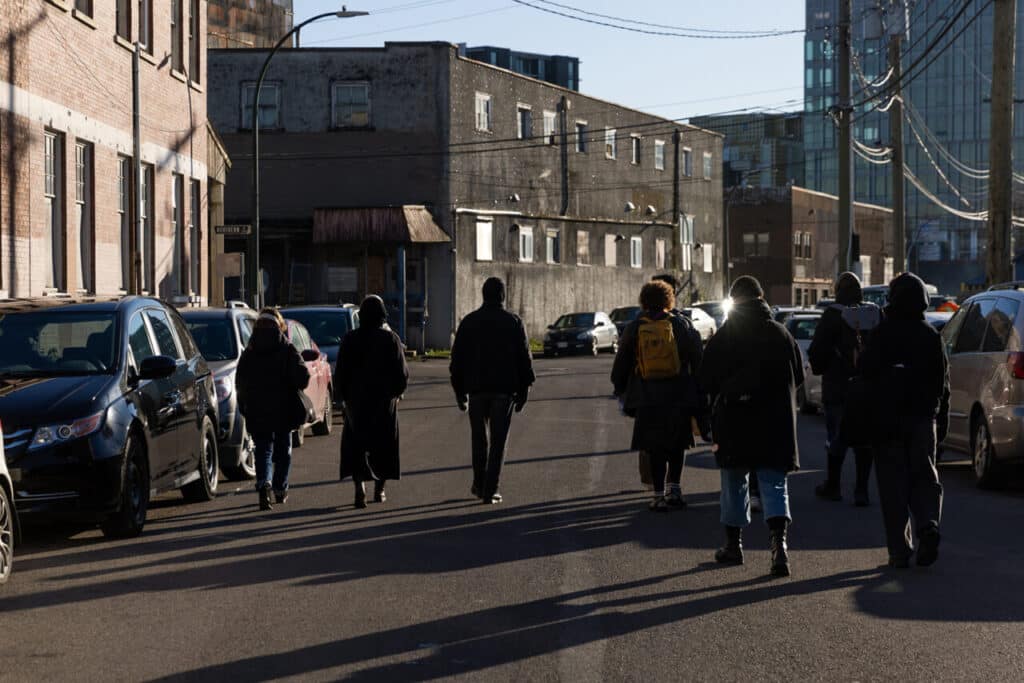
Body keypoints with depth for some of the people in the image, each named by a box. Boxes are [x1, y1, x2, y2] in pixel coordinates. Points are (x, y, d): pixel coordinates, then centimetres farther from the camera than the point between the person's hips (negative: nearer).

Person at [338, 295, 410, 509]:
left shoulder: (349, 340, -2)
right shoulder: (390, 339, -6)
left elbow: (341, 372, 0)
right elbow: (401, 372, -3)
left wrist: (343, 396, 8)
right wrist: (397, 391, 12)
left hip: (356, 400, 0)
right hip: (384, 400, 0)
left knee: (355, 443, 2)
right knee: (383, 443, 12)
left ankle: (359, 487, -16)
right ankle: (379, 489, 16)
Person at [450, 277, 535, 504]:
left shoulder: (469, 322, 3)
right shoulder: (513, 322, -1)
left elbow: (457, 358, 4)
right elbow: (524, 358, -1)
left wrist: (459, 391, 10)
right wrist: (523, 391, 5)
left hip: (477, 389, 2)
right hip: (504, 390, -2)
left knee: (480, 438, 16)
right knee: (498, 440, 1)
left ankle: (479, 484, 21)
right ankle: (490, 490, -3)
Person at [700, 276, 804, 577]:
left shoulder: (723, 337, -7)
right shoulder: (781, 334, 0)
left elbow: (707, 382, -6)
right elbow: (798, 377, 7)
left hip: (734, 425, -1)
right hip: (775, 425, 1)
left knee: (734, 484, 13)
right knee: (774, 484, 1)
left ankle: (734, 544, 22)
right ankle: (779, 543, -18)